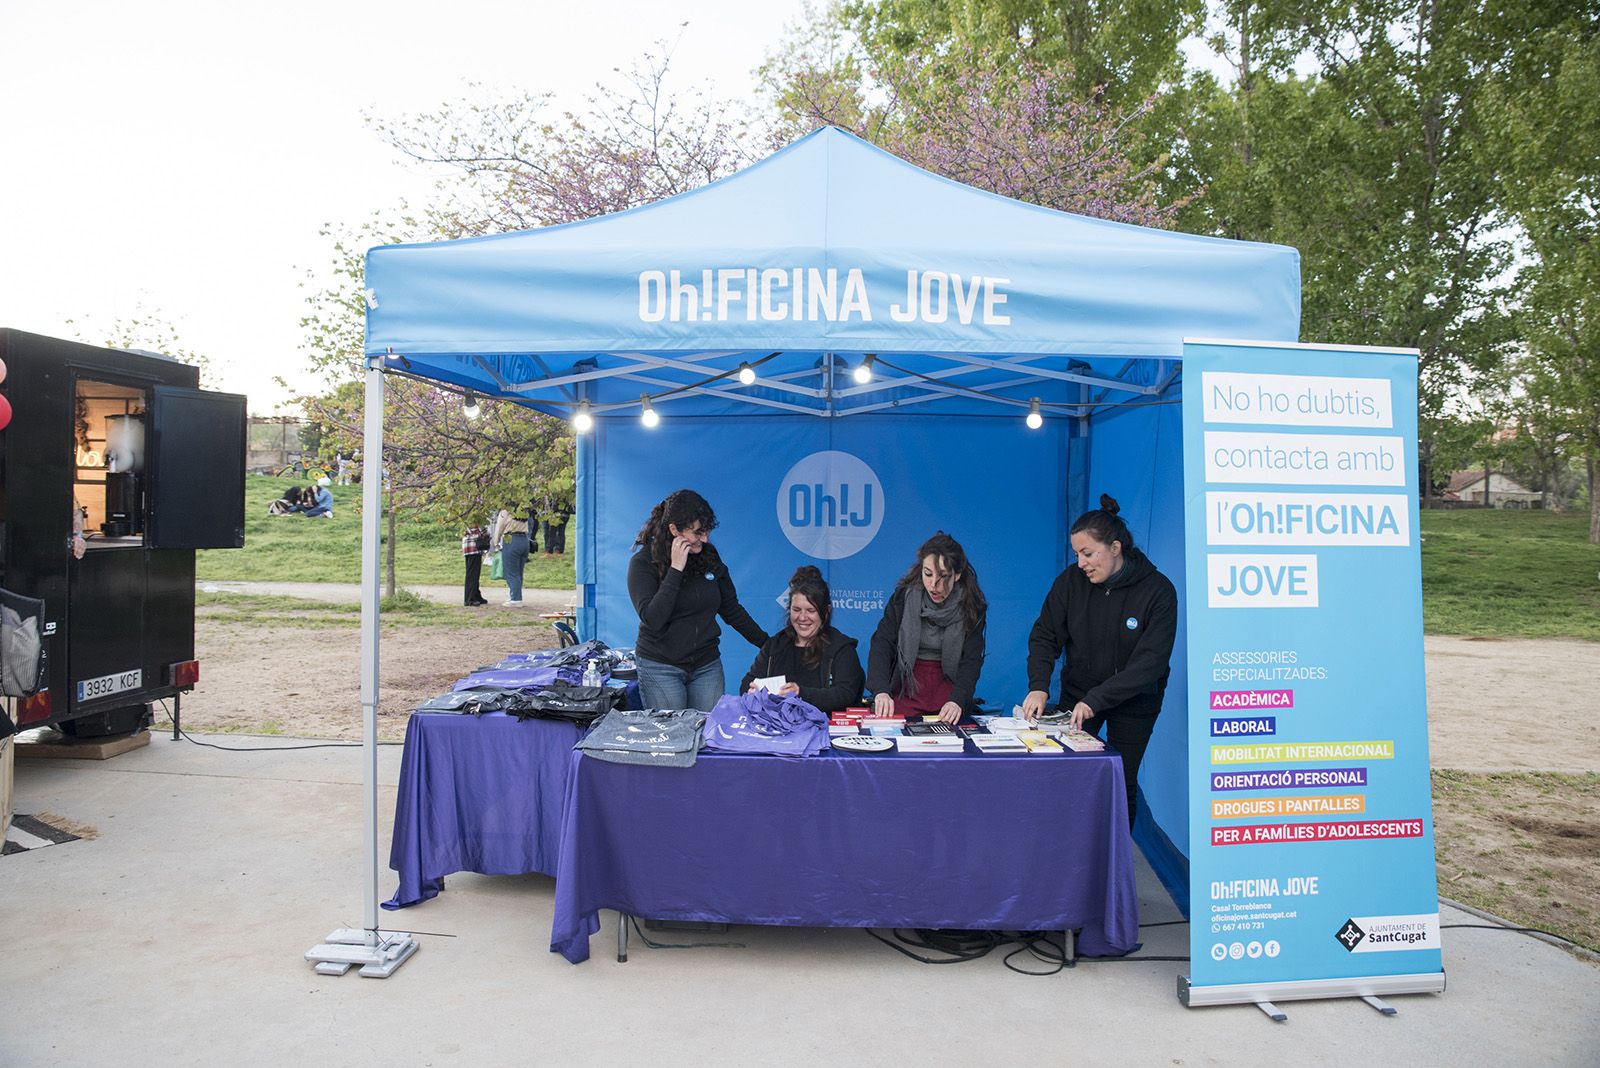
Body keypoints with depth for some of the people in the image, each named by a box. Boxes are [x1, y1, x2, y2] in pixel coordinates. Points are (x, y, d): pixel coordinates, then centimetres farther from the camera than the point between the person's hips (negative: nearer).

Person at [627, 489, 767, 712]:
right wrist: (675, 569, -22)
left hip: (707, 666, 4)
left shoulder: (708, 555, 2)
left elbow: (731, 609, 11)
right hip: (660, 667, -4)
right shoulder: (643, 562, -10)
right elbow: (652, 619, -22)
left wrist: (767, 644, 9)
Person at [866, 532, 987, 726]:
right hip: (906, 684, 0)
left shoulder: (972, 606, -6)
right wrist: (881, 690, -28)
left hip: (948, 686, 0)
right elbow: (881, 644, -12)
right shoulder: (904, 596, -6)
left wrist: (957, 701, -26)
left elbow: (971, 661, -8)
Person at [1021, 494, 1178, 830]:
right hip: (1078, 691, 2)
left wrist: (1096, 701, -32)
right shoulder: (1071, 581, -11)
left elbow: (1150, 660, -24)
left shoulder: (1158, 590, -19)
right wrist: (1038, 686, -24)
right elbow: (1044, 636, -6)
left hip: (1134, 701, -2)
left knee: (1122, 783, 3)